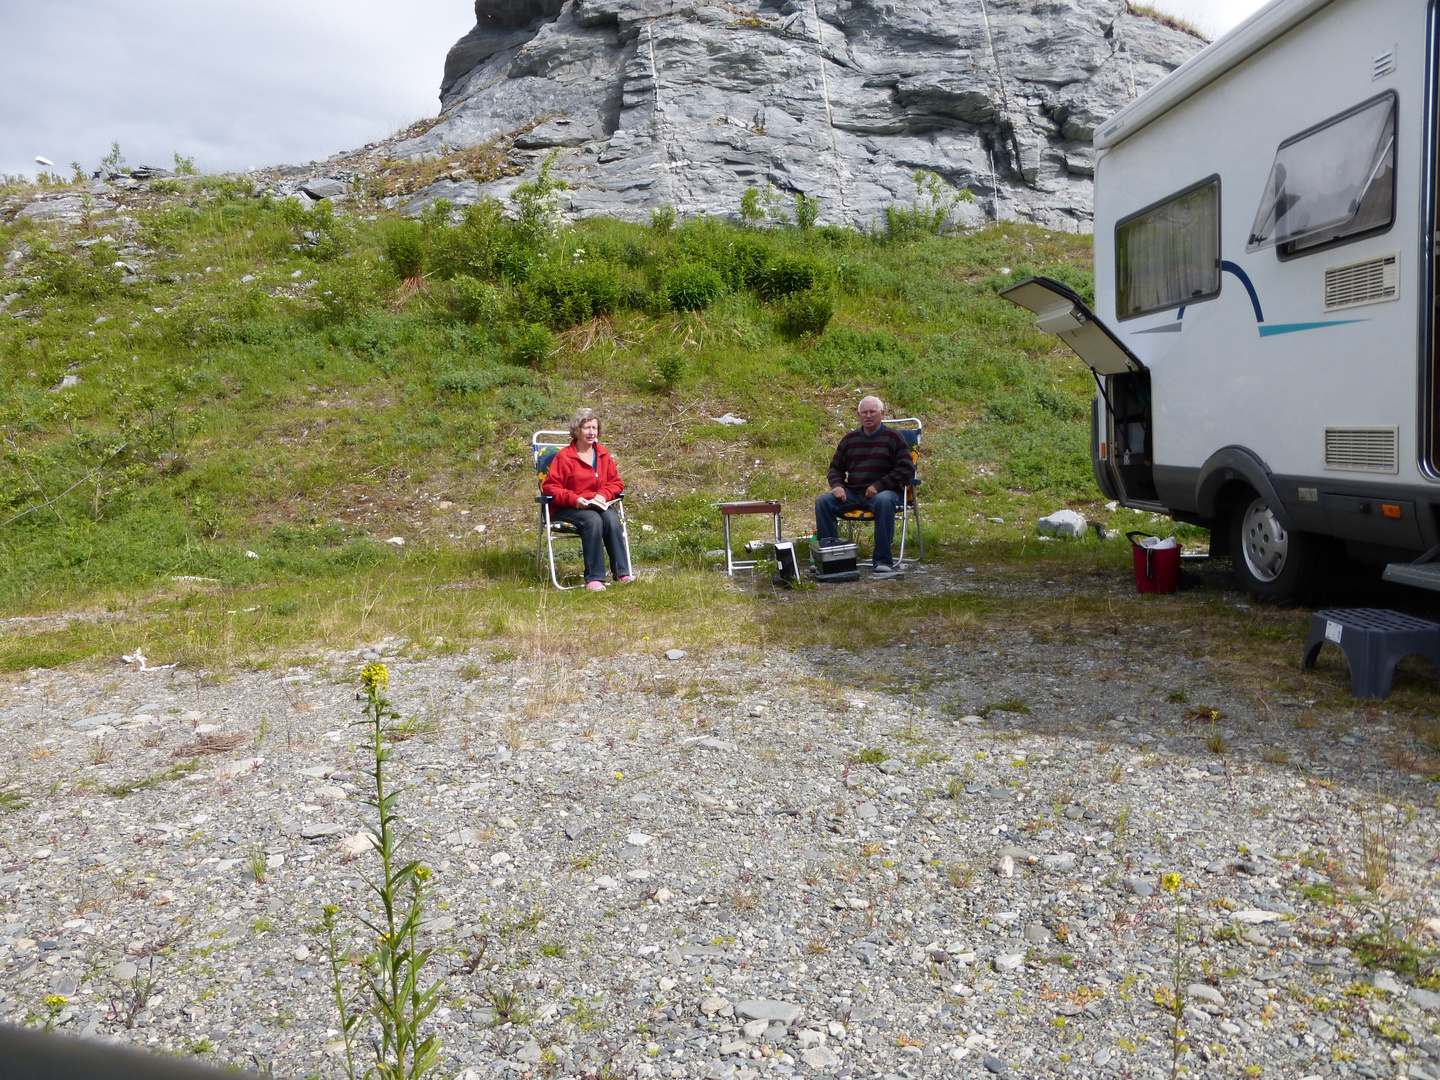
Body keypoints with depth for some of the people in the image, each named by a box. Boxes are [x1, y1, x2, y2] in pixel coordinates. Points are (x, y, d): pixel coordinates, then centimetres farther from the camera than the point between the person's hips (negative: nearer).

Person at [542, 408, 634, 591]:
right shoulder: (564, 457, -4)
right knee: (592, 519, -36)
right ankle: (594, 578, -34)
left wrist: (604, 494, -8)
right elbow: (550, 487, -6)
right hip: (568, 508, -4)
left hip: (599, 505, 4)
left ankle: (621, 571, -29)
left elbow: (616, 482, 15)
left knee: (612, 517, -31)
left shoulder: (603, 454, 13)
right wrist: (574, 499, -21)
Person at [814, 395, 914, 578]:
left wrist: (878, 486, -13)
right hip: (852, 493, 4)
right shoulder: (850, 439, 17)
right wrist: (837, 485, -1)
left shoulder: (893, 437, 4)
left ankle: (882, 561, -36)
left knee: (884, 502, -39)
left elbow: (906, 469, -3)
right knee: (822, 502, -20)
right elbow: (835, 467, 22)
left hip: (883, 491, -4)